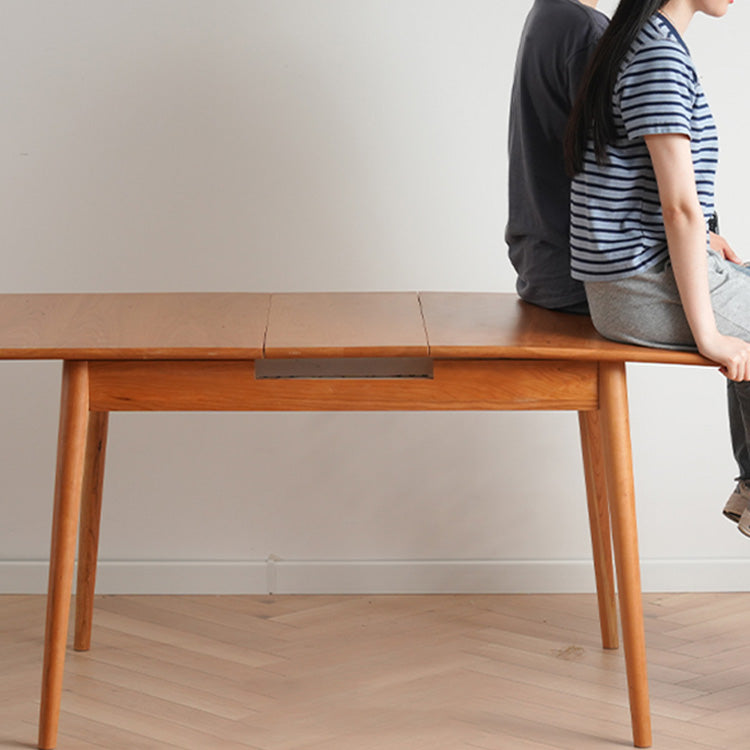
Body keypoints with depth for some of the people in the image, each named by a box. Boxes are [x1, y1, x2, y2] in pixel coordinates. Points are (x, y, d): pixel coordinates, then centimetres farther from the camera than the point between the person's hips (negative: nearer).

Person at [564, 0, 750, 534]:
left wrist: (699, 238, 20)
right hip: (647, 287, -10)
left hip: (632, 274, 10)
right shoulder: (660, 54, -19)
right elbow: (679, 207, -22)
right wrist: (707, 334, -19)